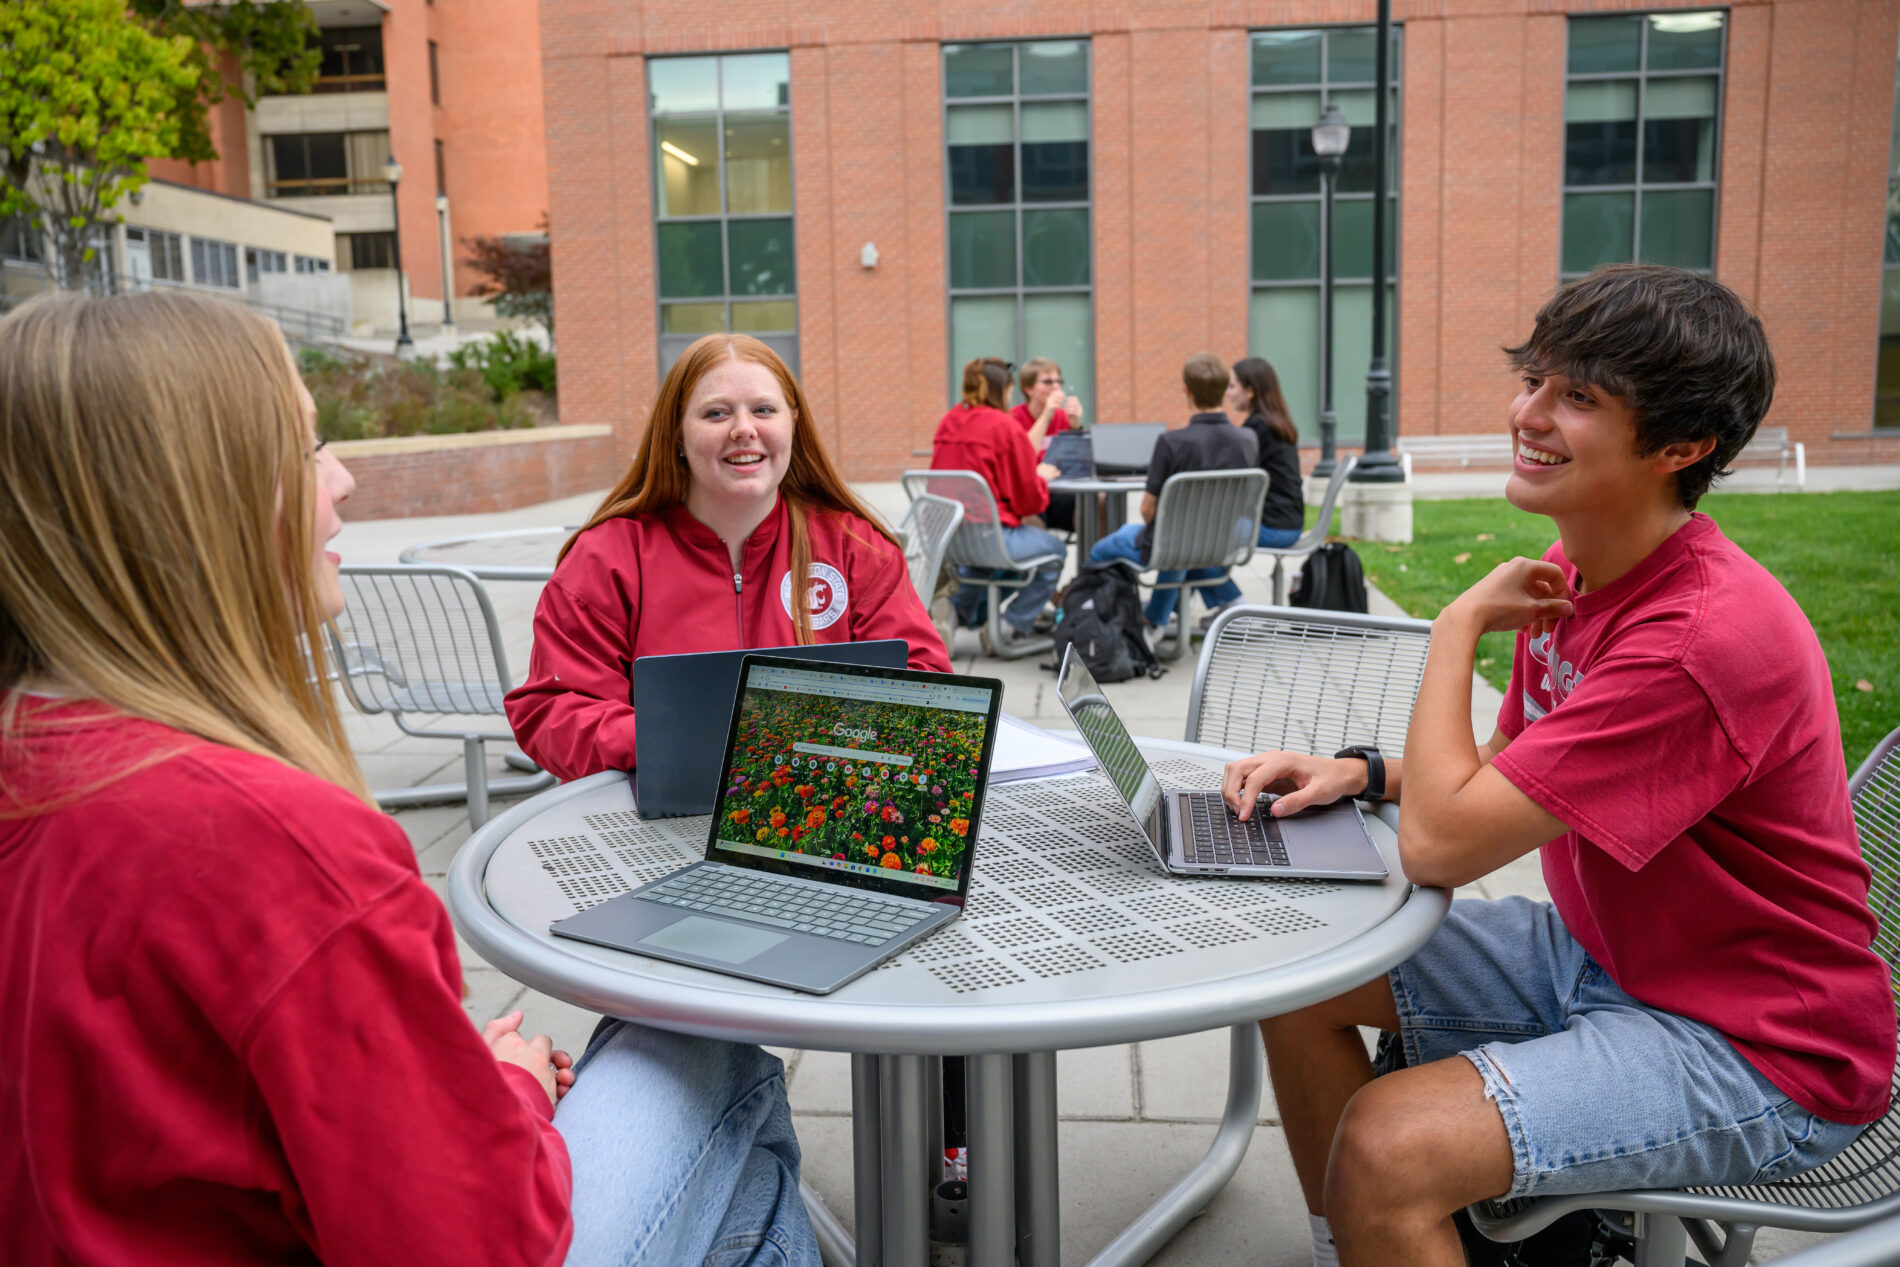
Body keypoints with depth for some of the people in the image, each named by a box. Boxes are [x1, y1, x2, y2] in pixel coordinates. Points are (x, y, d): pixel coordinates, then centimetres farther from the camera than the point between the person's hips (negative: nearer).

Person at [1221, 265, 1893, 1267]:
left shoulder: (1710, 636, -29)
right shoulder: (1576, 570, 0)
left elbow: (1438, 843, -28)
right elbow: (1502, 775, 13)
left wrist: (1459, 624, -17)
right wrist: (1359, 772, -5)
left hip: (1753, 1049, -9)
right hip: (1595, 952, 9)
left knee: (1385, 1149, -28)